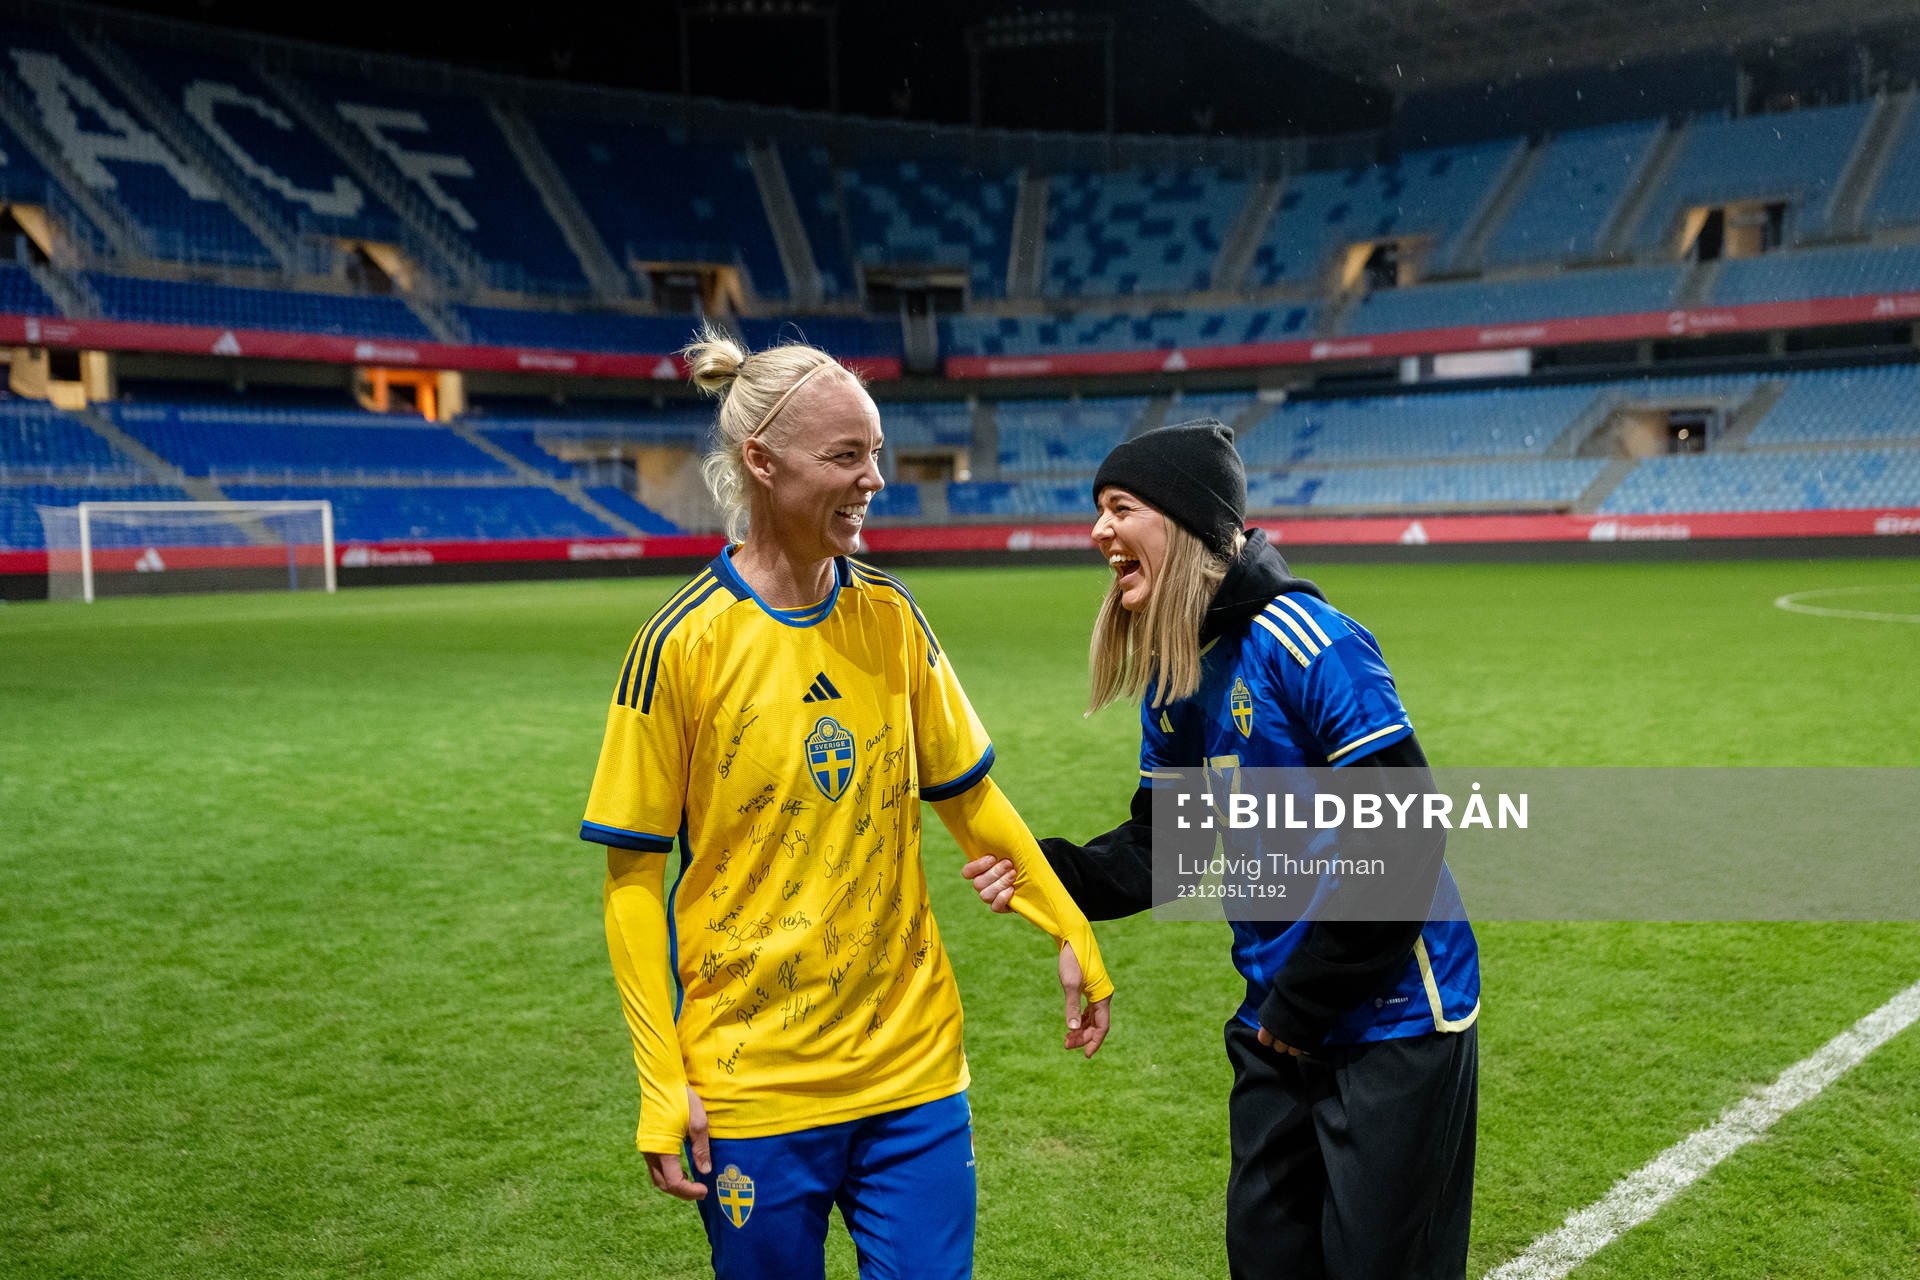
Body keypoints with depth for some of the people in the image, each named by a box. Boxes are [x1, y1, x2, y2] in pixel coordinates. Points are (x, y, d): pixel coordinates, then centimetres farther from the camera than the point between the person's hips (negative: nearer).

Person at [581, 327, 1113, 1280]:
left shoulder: (890, 616, 1)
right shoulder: (682, 642, -11)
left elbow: (968, 796, 11)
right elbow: (633, 875, -8)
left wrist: (1071, 933, 11)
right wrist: (664, 1085, -10)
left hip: (914, 1066, 4)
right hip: (753, 1088, -3)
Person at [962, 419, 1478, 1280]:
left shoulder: (1303, 644, -22)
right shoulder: (1171, 677, 3)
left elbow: (1404, 840, -23)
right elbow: (1164, 846, 8)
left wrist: (1302, 1006, -16)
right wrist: (1049, 874, -11)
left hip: (1389, 1016, -8)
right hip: (1282, 1017, 8)